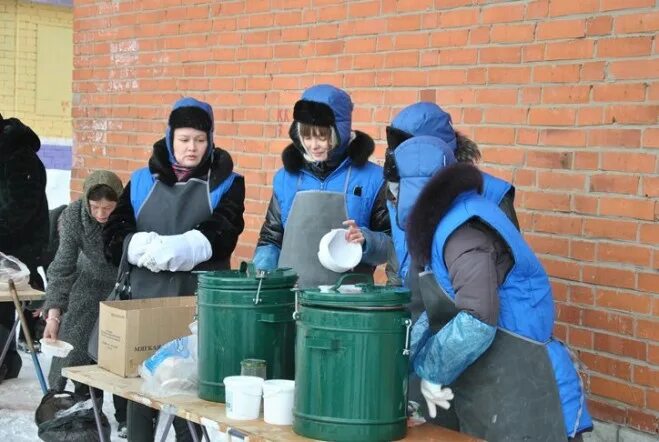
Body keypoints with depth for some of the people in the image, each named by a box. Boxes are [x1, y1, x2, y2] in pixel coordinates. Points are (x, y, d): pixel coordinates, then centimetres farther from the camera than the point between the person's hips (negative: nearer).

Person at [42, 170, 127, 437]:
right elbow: (63, 266, -21)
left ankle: (125, 416, 11)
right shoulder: (74, 216, -23)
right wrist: (53, 313, -27)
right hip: (92, 282, 2)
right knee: (73, 341, -2)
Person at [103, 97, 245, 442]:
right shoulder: (143, 180, 10)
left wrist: (180, 248, -27)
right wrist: (142, 246, -19)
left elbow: (222, 234, -11)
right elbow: (114, 233, 3)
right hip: (146, 298, 2)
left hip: (199, 303, -2)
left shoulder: (225, 182, 4)